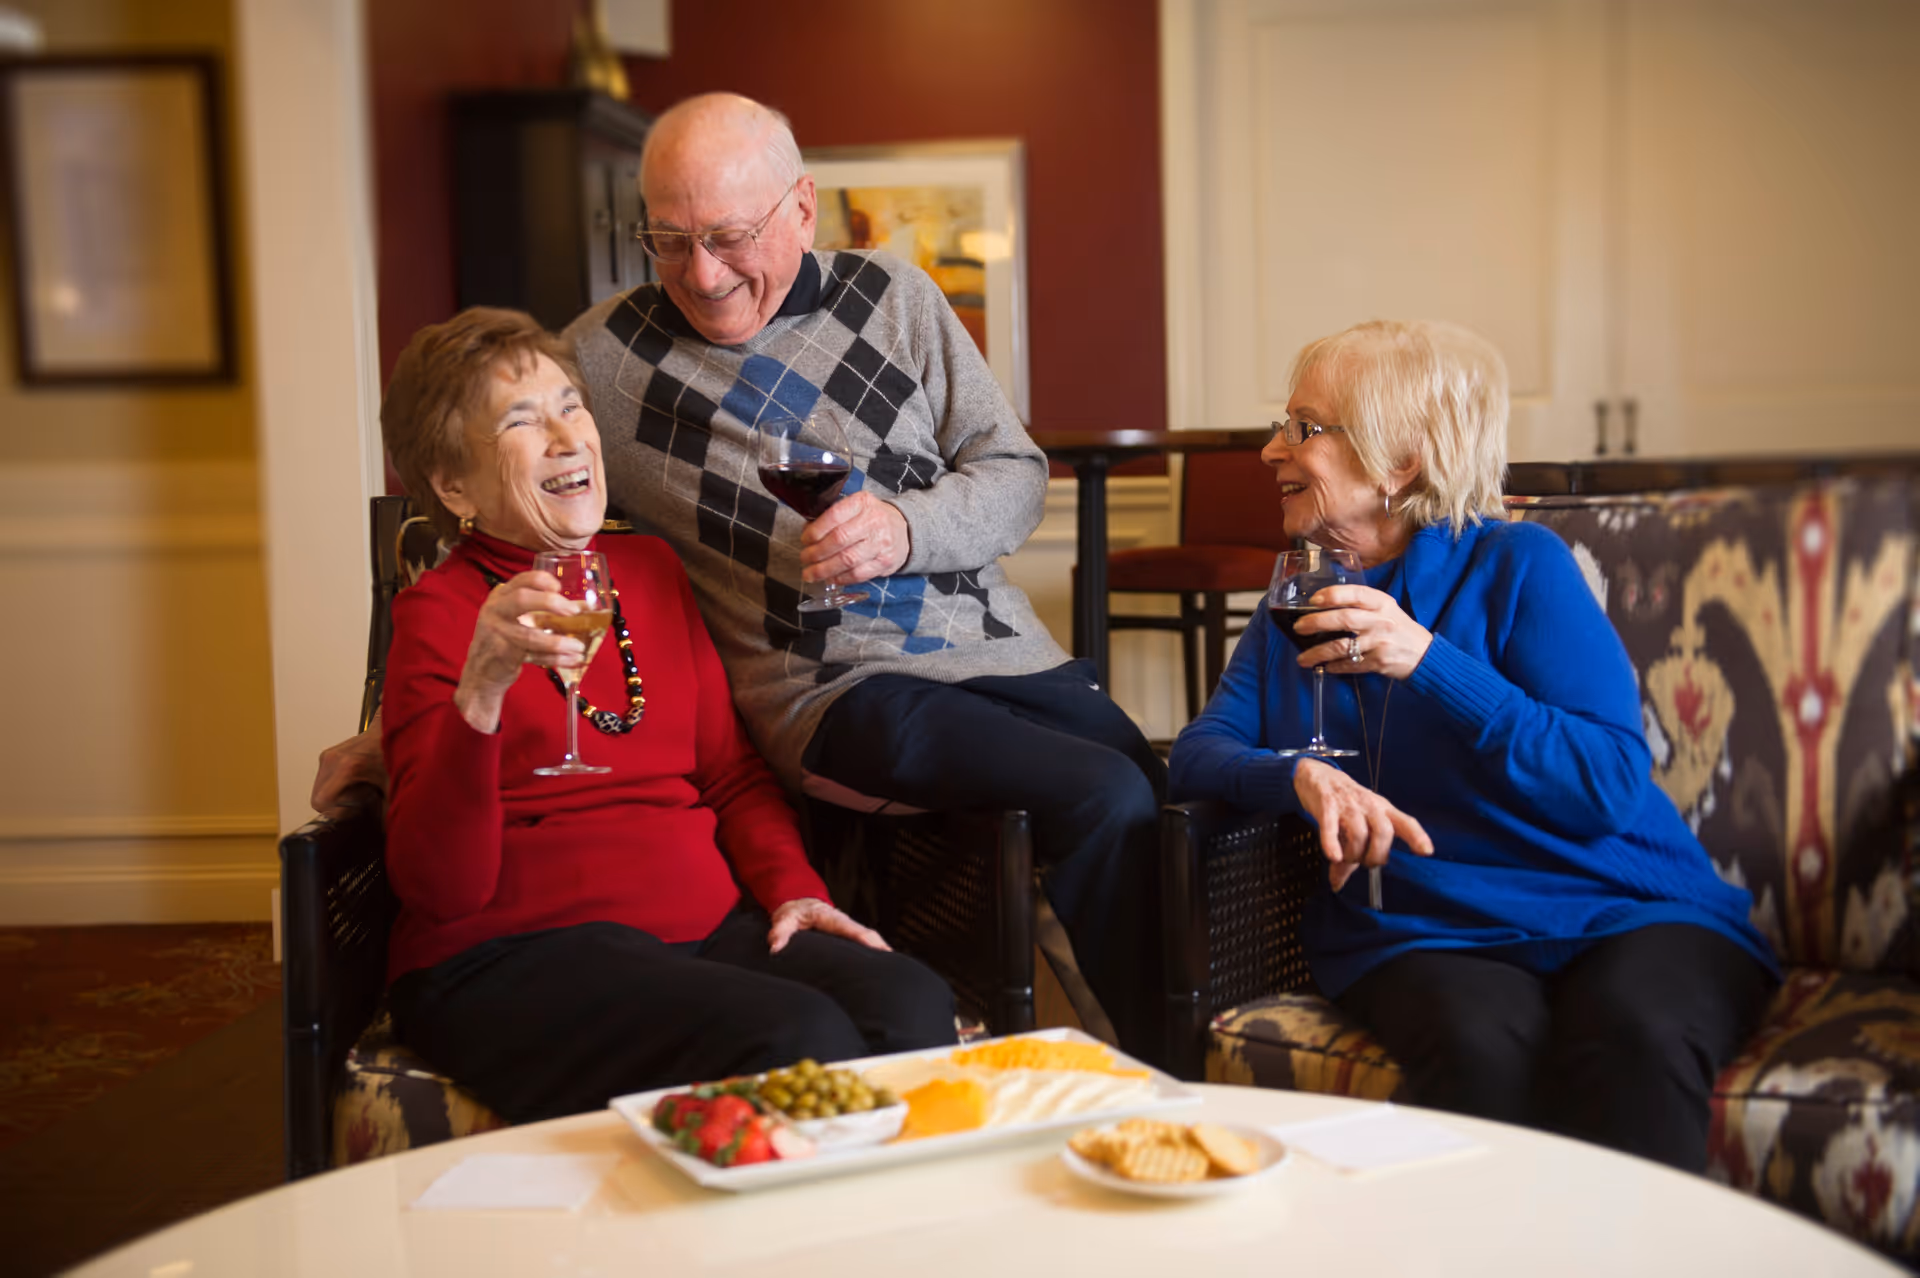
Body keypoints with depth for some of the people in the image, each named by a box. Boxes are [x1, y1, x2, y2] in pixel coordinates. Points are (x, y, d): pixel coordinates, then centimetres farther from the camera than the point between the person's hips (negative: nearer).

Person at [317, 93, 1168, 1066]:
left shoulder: (892, 297, 9)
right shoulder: (604, 356, 1)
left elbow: (1017, 473, 8)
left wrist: (907, 529, -13)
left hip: (1006, 649, 5)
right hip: (838, 686, -5)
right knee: (1105, 802, -26)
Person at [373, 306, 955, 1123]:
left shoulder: (650, 568, 17)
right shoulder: (439, 612, -1)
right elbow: (439, 887, -11)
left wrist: (792, 888, 4)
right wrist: (481, 692, -25)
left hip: (703, 928, 6)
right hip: (512, 959, -5)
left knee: (912, 1008, -24)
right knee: (798, 1041, -31)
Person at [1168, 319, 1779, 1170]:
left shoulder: (1515, 564, 2)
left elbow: (1612, 782, -7)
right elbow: (1199, 752, 5)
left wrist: (1429, 663, -17)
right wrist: (1301, 778, -18)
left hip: (1621, 914, -2)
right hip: (1420, 936, 2)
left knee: (1631, 1039, -35)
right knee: (1481, 1048, -33)